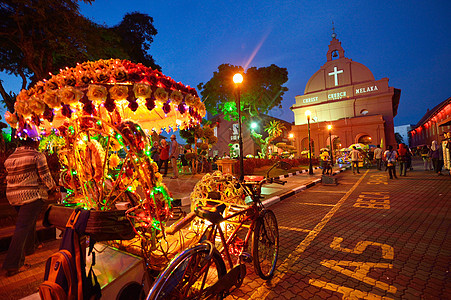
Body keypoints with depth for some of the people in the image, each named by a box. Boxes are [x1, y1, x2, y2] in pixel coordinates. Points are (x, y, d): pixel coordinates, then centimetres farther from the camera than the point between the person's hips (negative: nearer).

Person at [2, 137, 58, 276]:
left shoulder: (10, 157, 12)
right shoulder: (37, 155, -10)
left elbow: (12, 176, 15)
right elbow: (45, 177, -11)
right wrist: (55, 190, 3)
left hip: (12, 195, 8)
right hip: (32, 195, -8)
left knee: (29, 221, 25)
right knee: (23, 228, -6)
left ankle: (30, 248, 41)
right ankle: (12, 265, -5)